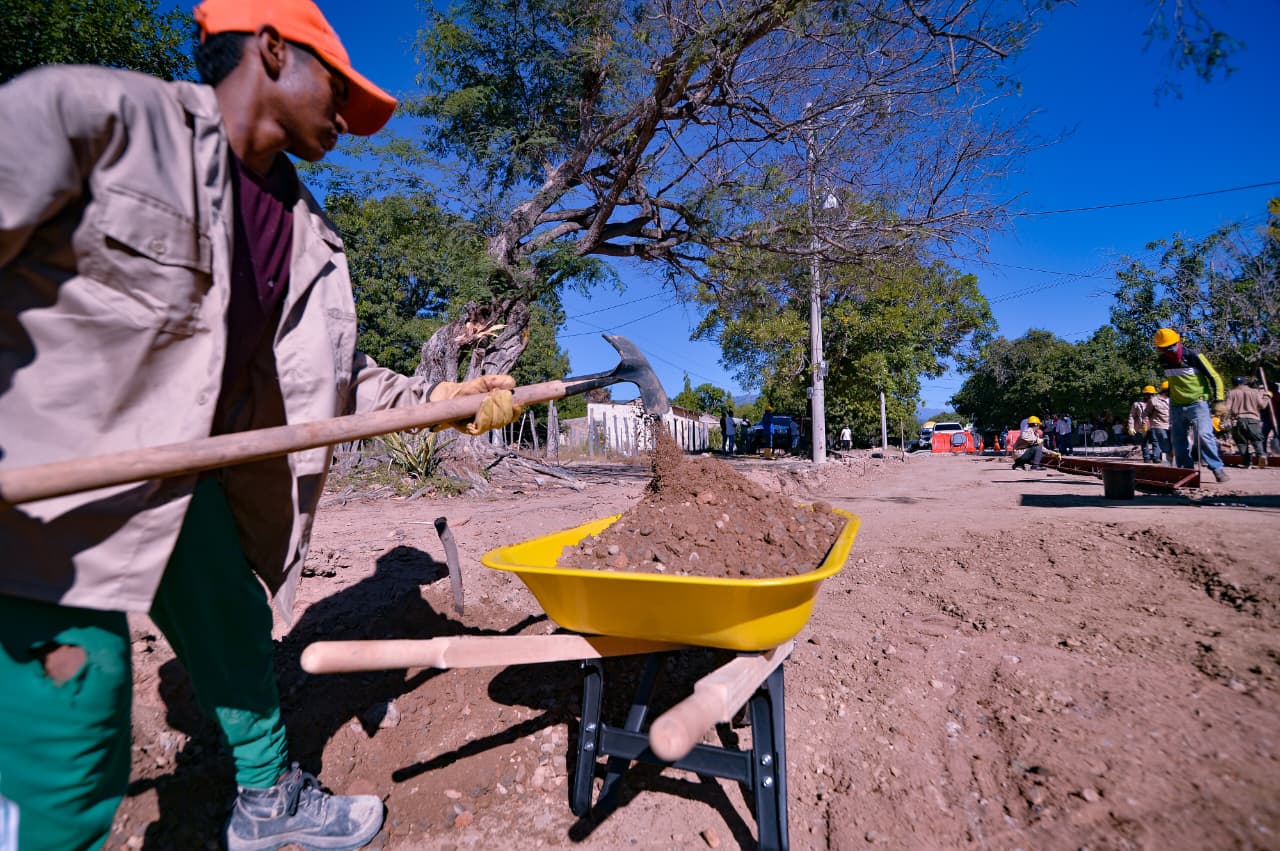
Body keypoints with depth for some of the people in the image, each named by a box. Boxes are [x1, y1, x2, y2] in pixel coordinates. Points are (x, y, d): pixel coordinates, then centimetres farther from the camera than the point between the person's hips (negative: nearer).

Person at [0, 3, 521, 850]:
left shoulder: (307, 235, 6)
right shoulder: (92, 112, -12)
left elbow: (337, 374, 11)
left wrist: (439, 398, 1)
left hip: (185, 477, 7)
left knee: (239, 640, 20)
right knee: (75, 754, -4)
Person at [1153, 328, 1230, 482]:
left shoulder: (1193, 356, -12)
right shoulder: (1164, 361, 2)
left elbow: (1214, 377, -8)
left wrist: (1219, 401, -12)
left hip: (1198, 403, -5)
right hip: (1176, 406, 5)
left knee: (1203, 435, -19)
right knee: (1179, 442, 5)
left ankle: (1217, 469, -10)